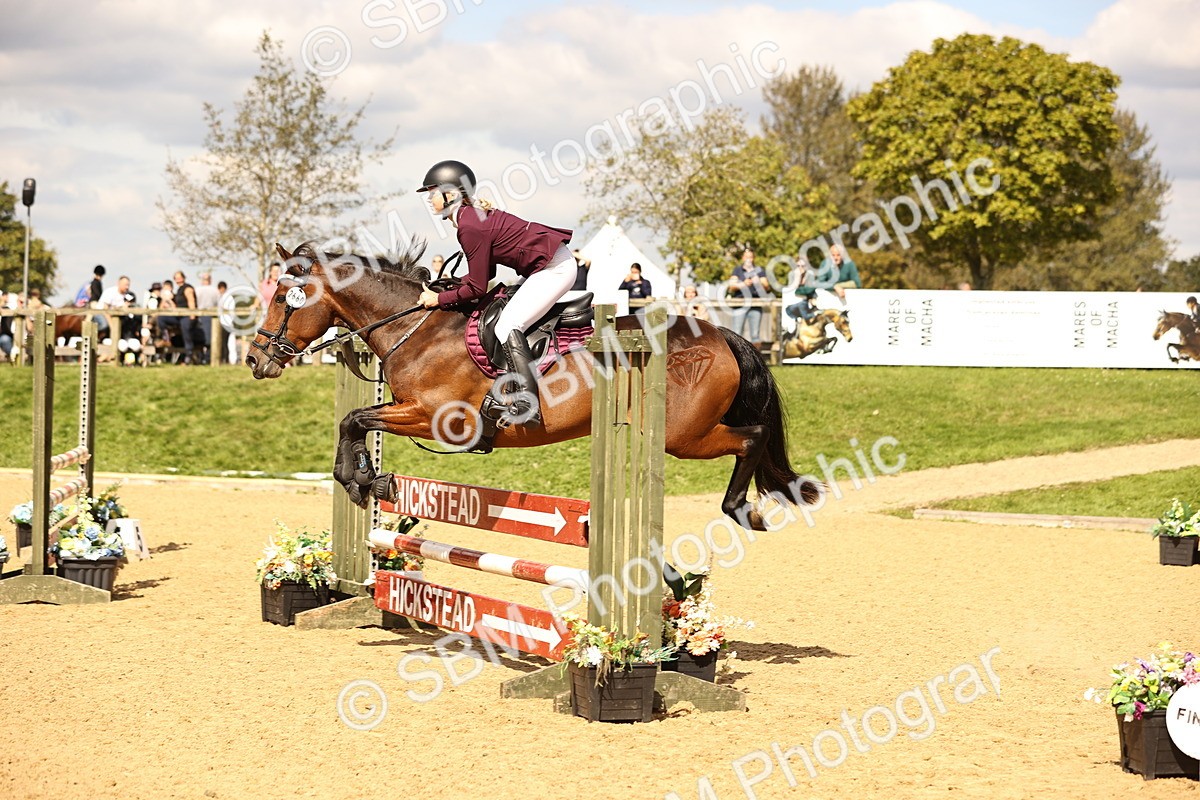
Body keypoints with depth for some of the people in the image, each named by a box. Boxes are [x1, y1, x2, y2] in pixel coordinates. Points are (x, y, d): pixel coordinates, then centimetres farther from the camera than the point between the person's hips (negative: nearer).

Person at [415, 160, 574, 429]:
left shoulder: (470, 228, -18)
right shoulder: (473, 214, 13)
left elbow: (476, 288, -15)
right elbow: (486, 273, 19)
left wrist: (439, 299, -4)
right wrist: (448, 289, 10)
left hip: (554, 269, -11)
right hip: (552, 266, 11)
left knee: (507, 327, -16)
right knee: (507, 325, 14)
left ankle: (527, 405, -21)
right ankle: (503, 395, 12)